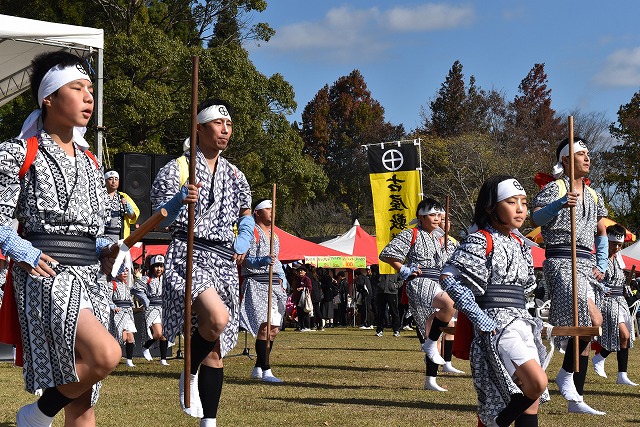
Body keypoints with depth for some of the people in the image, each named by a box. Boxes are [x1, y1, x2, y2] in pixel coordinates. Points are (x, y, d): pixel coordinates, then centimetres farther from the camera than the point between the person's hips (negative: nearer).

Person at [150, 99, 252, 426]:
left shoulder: (234, 176, 14)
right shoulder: (176, 169, -2)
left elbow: (246, 214, 28)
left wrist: (245, 237, 7)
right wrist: (179, 201, -26)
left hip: (224, 261, 6)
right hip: (188, 255, -6)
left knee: (217, 346, 4)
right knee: (217, 318, -31)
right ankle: (190, 375, -4)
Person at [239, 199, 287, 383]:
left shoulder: (274, 235, 21)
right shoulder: (252, 232, -5)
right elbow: (246, 260, -12)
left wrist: (281, 280, 18)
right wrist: (262, 261, -30)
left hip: (274, 285, 9)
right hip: (257, 283, -8)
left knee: (274, 329, 5)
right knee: (265, 326, -17)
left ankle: (258, 368, 15)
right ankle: (266, 371, -18)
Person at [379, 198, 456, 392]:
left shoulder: (438, 239, 23)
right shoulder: (410, 235, -1)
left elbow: (445, 264, 38)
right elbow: (386, 254, -5)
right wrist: (404, 270, -8)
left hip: (437, 286, 8)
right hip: (419, 283, -8)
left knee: (433, 335, 5)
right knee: (450, 306, -35)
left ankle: (430, 380, 8)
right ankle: (430, 344, -21)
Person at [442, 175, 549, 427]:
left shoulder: (520, 245, 16)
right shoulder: (481, 241, -8)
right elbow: (448, 278, -17)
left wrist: (526, 320, 16)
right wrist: (481, 320, -19)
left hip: (521, 325, 8)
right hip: (495, 326, -8)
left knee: (531, 401, 4)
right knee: (537, 383, -24)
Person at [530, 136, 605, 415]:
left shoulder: (593, 196, 18)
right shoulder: (554, 188, -3)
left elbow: (601, 233, 23)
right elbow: (535, 219, -16)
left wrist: (602, 265, 9)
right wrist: (560, 204, -31)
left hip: (586, 265, 8)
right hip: (561, 263, -8)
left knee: (584, 329, 5)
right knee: (592, 318, -26)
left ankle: (576, 400, 9)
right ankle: (566, 373, -8)